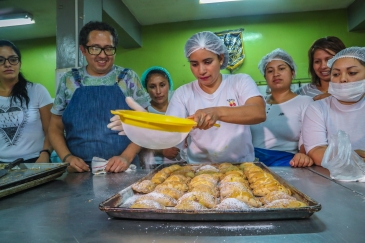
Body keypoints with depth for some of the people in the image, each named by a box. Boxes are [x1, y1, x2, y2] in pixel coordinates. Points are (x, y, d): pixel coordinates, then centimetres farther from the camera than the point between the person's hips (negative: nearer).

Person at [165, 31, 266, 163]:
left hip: (240, 165, -1)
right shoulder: (182, 93, 2)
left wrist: (218, 112, -35)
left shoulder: (241, 82, -2)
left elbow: (259, 113, -19)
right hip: (199, 167, 1)